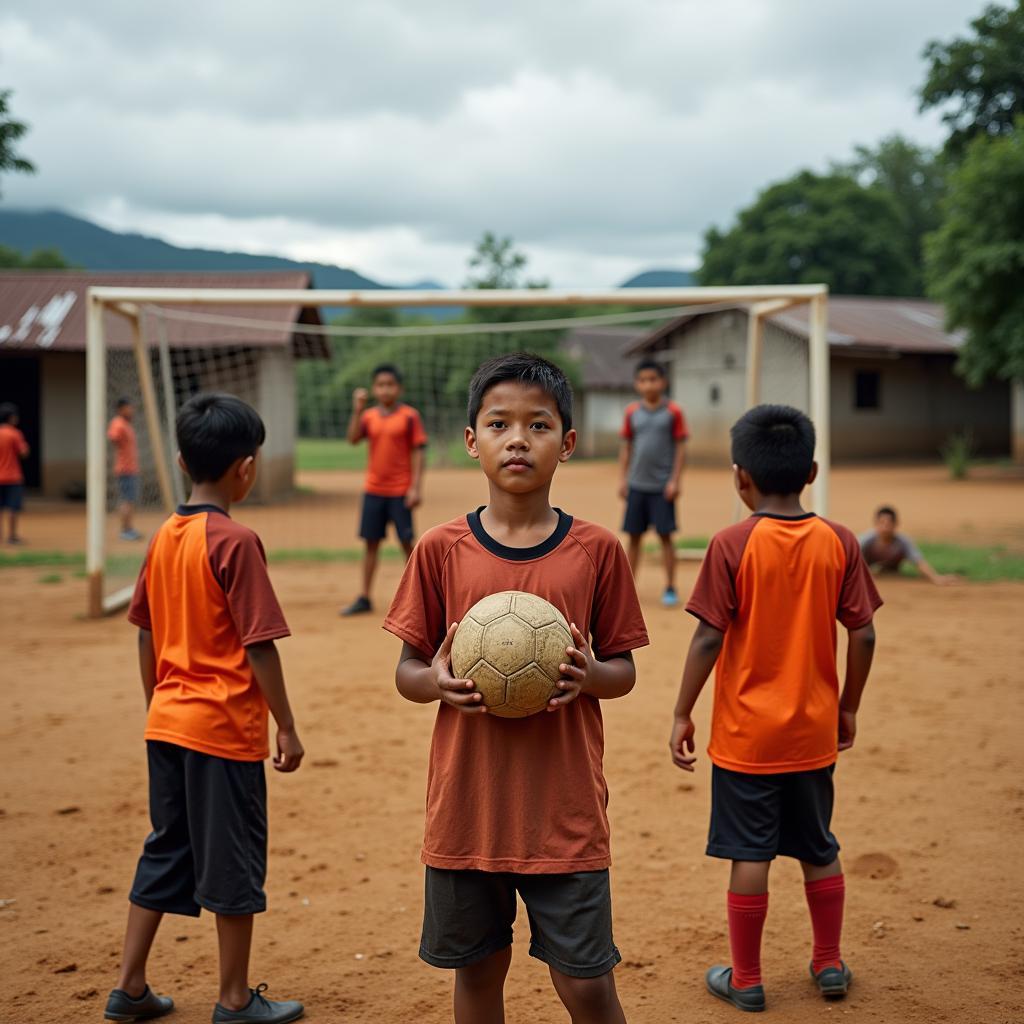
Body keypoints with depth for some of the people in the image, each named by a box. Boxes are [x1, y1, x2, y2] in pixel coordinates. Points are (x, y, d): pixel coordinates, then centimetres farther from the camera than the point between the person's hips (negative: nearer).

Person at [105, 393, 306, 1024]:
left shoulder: (165, 537, 5)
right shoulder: (236, 542, -17)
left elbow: (147, 636, 12)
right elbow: (258, 645, -17)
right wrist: (287, 728, -10)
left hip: (167, 726, 7)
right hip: (226, 730, -7)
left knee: (166, 853, 18)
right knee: (233, 862, 6)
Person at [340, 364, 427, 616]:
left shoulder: (409, 416, -4)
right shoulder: (369, 416, 7)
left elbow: (418, 451, -6)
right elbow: (353, 439, -8)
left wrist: (416, 487, -12)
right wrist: (357, 410, -18)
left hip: (400, 491, -4)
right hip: (373, 490, 4)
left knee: (406, 543, 0)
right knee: (371, 543, 7)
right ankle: (364, 599, 13)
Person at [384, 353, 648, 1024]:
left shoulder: (596, 551, -2)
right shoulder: (441, 551, -2)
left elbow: (624, 671, 5)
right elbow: (405, 671, 5)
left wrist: (588, 677, -17)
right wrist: (437, 682, -17)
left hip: (566, 813, -1)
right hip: (467, 810, 1)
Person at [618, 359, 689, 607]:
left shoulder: (673, 412, -3)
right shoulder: (632, 413, 5)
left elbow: (681, 447, -3)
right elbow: (626, 447, 11)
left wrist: (675, 480, -9)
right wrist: (623, 479, 5)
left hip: (662, 486, -3)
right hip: (637, 485, 3)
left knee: (665, 535, -2)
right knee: (634, 536, 7)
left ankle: (670, 588, 7)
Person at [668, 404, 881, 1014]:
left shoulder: (732, 545, -13)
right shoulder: (839, 543, -4)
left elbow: (709, 639, -14)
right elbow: (863, 635, -2)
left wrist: (683, 714, -5)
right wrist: (848, 708, 11)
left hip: (745, 734, -3)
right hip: (814, 733, 4)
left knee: (750, 855, 5)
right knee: (819, 850, 19)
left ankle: (746, 980, 16)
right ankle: (830, 964, 30)